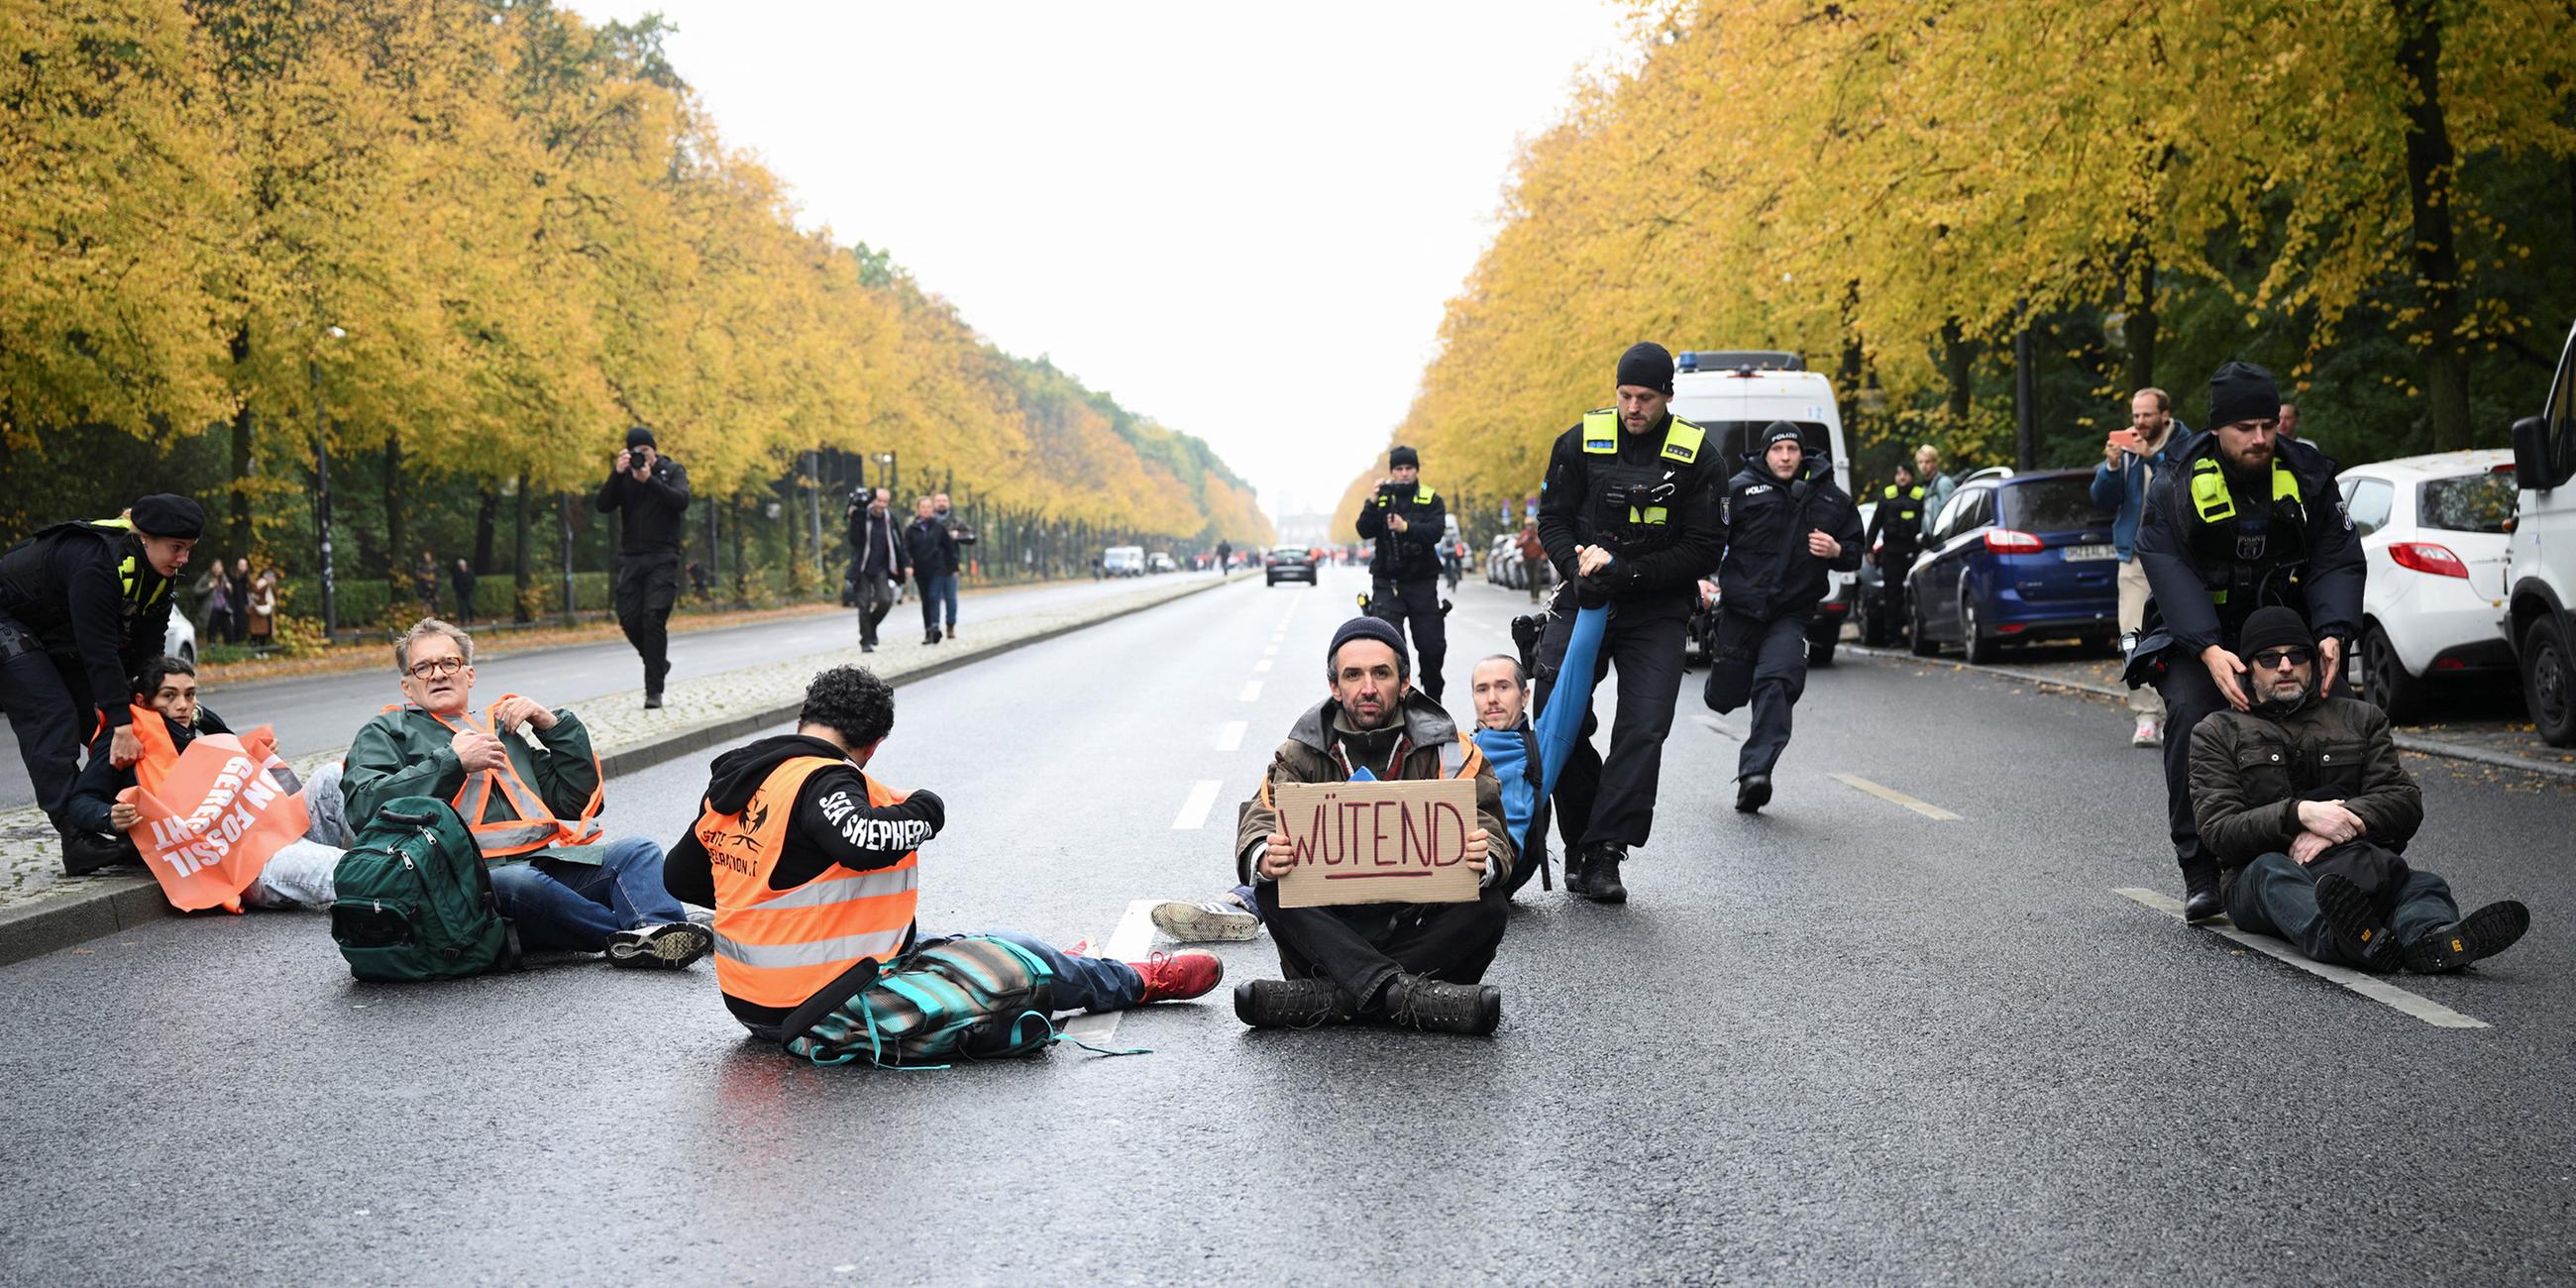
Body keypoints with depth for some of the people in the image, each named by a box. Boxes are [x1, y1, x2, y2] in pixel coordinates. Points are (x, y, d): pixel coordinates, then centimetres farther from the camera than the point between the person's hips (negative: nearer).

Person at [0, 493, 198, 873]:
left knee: (97, 720, 5)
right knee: (54, 719, -20)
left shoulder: (158, 572, -9)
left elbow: (147, 650, -5)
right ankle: (77, 840, -25)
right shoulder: (97, 564, -37)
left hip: (59, 638, 10)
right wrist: (123, 726, -40)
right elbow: (99, 652, -39)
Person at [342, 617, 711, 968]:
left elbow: (578, 801, 28)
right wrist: (453, 762, -4)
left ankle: (654, 931, -47)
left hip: (546, 859, 5)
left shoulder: (502, 729, 34)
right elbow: (363, 805, -2)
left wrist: (554, 725, 19)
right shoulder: (386, 732, 21)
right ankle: (635, 930, -33)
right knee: (520, 884, -39)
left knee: (637, 850, -19)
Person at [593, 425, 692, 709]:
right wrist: (617, 474, -15)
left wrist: (649, 480, -24)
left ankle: (654, 690, -12)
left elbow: (681, 502, -15)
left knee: (654, 618, -13)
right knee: (629, 618, -2)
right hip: (630, 557, 4)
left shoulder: (672, 471, 3)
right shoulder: (623, 474, 9)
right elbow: (603, 505, -3)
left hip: (662, 557, -4)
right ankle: (658, 663, 25)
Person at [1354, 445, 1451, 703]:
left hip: (1422, 583, 1)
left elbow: (1435, 531, -12)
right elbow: (1364, 532, -6)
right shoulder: (1381, 499, 7)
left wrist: (1407, 528, -28)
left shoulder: (1431, 500, 5)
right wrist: (1374, 502, -19)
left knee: (1433, 645, 5)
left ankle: (1433, 698, 24)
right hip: (1387, 582, -1)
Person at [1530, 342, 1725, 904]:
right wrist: (1580, 564, -16)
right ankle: (1579, 841, 11)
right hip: (1583, 601, 2)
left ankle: (1603, 854, -11)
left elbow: (1705, 548, -6)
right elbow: (1552, 520, 5)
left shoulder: (1696, 454, -4)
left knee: (1643, 731, -12)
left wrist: (1626, 571, -17)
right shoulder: (1580, 442, 0)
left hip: (1657, 611, -1)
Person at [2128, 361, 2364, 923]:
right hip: (2196, 635, -2)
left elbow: (2337, 560, -4)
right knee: (2190, 712, -28)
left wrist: (2332, 634, -23)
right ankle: (2199, 870, -19)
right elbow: (2172, 575, -21)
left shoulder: (2305, 477, -1)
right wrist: (2209, 651, -36)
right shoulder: (2176, 490, -10)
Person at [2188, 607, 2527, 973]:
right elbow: (2218, 830, -3)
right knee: (2273, 874, -37)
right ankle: (2350, 940, -69)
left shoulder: (2361, 719, 21)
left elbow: (2406, 802, 5)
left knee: (2420, 883, -28)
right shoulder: (2219, 733, 12)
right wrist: (2299, 814, -21)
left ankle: (2431, 938, -65)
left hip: (2351, 862, 2)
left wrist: (2340, 822, -15)